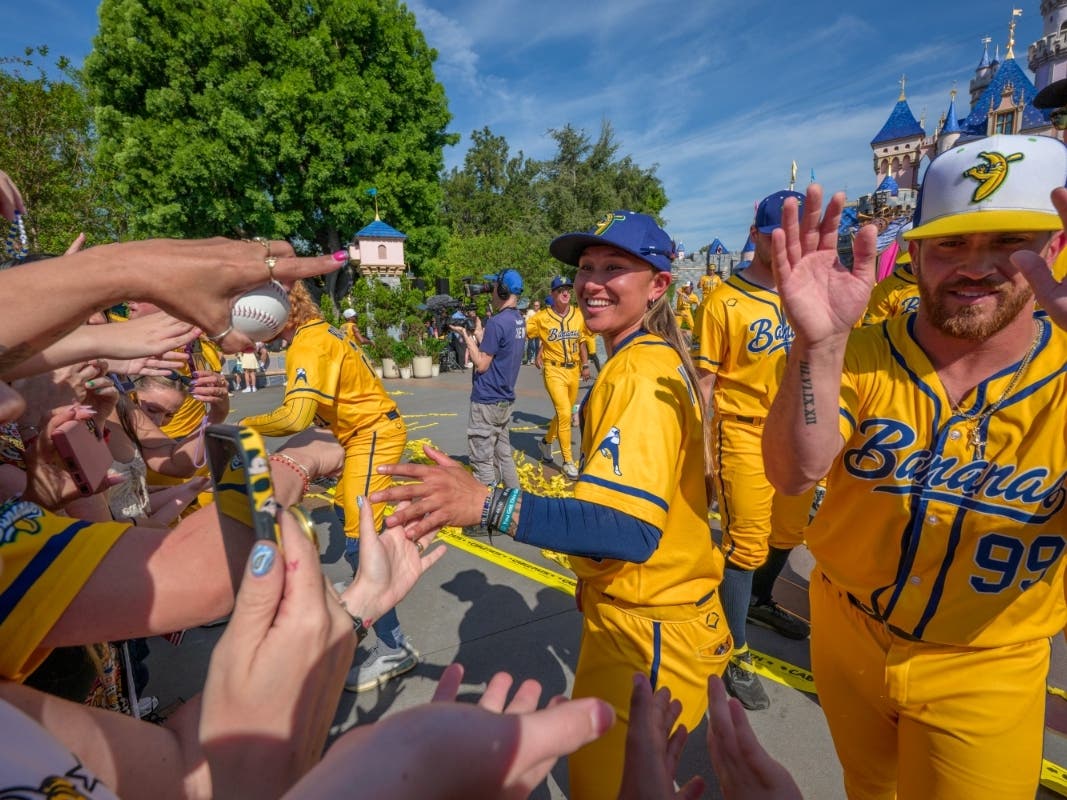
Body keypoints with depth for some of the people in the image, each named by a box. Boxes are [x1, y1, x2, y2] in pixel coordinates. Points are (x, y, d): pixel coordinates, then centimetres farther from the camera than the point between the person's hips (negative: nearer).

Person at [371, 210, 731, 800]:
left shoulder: (641, 373, -23)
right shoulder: (657, 358, 7)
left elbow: (630, 529, -36)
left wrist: (489, 505, -46)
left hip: (649, 631, -9)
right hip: (632, 614, 9)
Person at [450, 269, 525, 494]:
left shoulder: (497, 322, -19)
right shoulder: (520, 320, 8)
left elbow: (482, 364, -15)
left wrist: (465, 335, -8)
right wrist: (477, 333, 10)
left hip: (486, 401, -9)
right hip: (506, 399, 9)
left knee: (483, 460, 1)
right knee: (504, 454, 18)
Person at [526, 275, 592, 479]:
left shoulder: (578, 315, 4)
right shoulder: (542, 317, -7)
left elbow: (581, 341, 12)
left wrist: (585, 365, 9)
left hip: (573, 370, 5)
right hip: (554, 370, -5)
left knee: (565, 412, 16)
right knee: (564, 413, -12)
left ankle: (546, 441, 41)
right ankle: (568, 461, 0)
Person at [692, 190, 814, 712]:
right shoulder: (724, 301, -10)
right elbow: (703, 383, -9)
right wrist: (701, 452, -11)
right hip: (743, 435, -6)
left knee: (787, 534, 19)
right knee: (746, 545, -2)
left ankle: (759, 602, 47)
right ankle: (735, 655, 15)